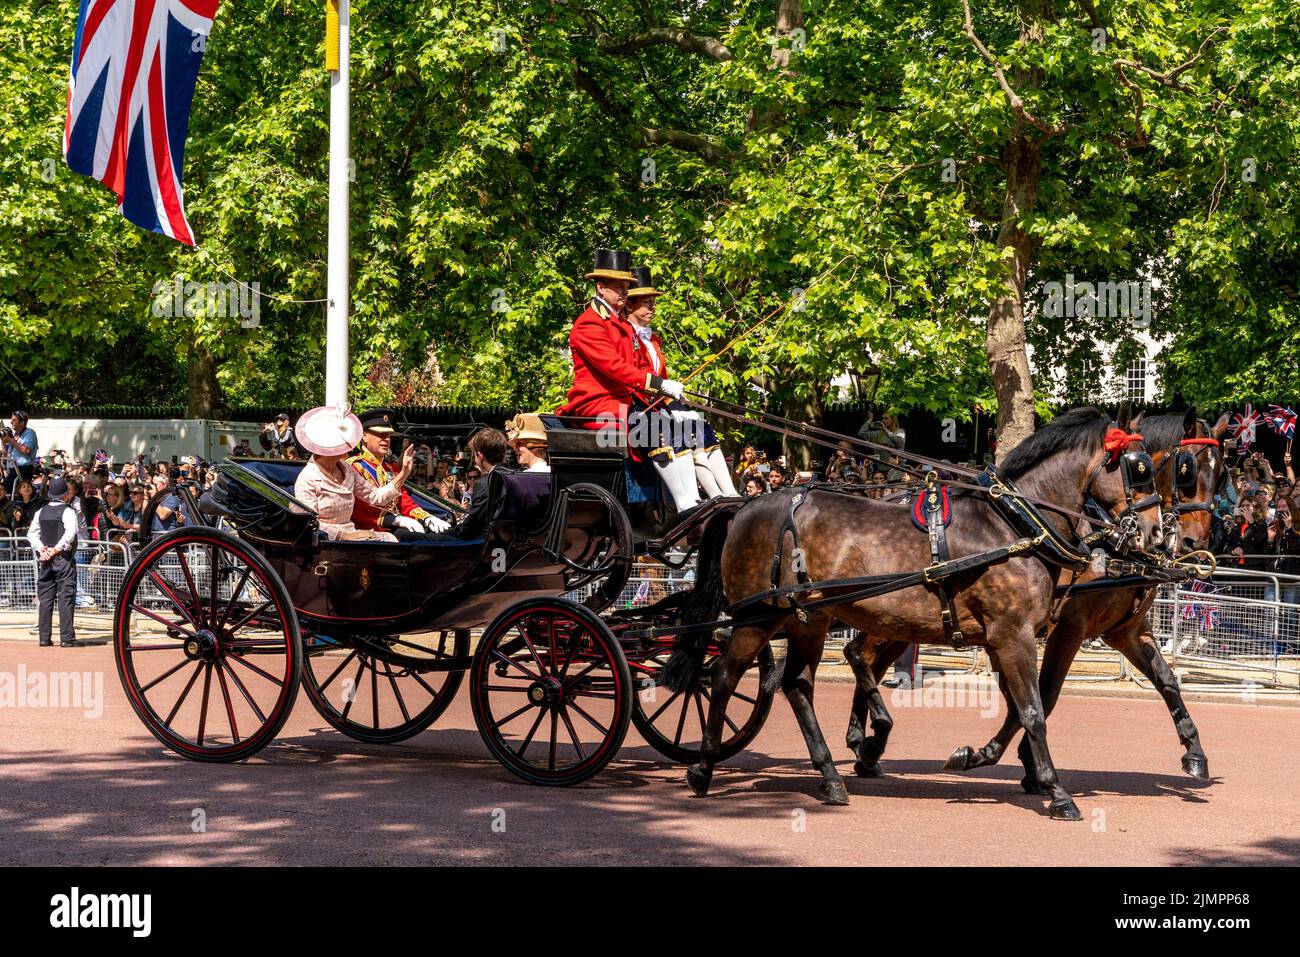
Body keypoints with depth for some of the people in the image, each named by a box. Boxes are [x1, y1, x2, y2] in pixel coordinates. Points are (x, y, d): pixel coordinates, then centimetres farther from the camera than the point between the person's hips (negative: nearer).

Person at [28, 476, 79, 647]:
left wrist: (42, 549, -4)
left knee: (45, 598, 7)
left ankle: (44, 637, 6)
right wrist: (56, 549, -14)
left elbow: (32, 533, 4)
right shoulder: (67, 511, -8)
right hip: (64, 559, -5)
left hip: (45, 559, 5)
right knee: (66, 598, -3)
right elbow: (70, 533, -20)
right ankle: (66, 638, -7)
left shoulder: (41, 512, 9)